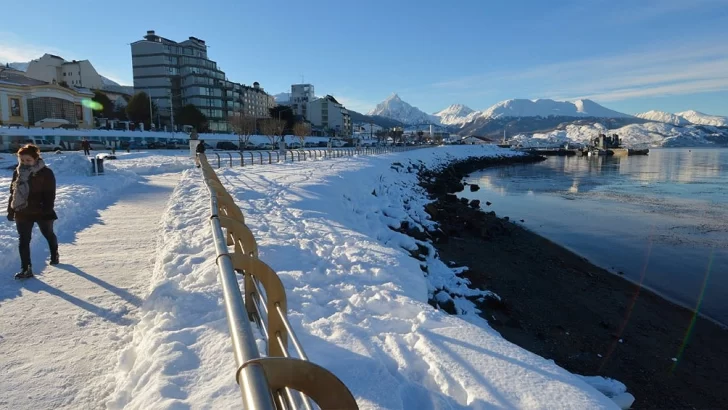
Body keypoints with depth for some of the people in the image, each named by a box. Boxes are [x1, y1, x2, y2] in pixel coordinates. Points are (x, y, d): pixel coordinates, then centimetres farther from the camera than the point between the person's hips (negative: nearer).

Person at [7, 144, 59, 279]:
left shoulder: (46, 173, -14)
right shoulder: (18, 172, 3)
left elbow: (50, 195, -15)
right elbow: (13, 192, 10)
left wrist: (48, 211, -20)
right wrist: (10, 210, 8)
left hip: (41, 211, -4)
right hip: (22, 212, 4)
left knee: (49, 235, 17)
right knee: (23, 240, 2)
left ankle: (54, 255, 42)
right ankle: (26, 268, 7)